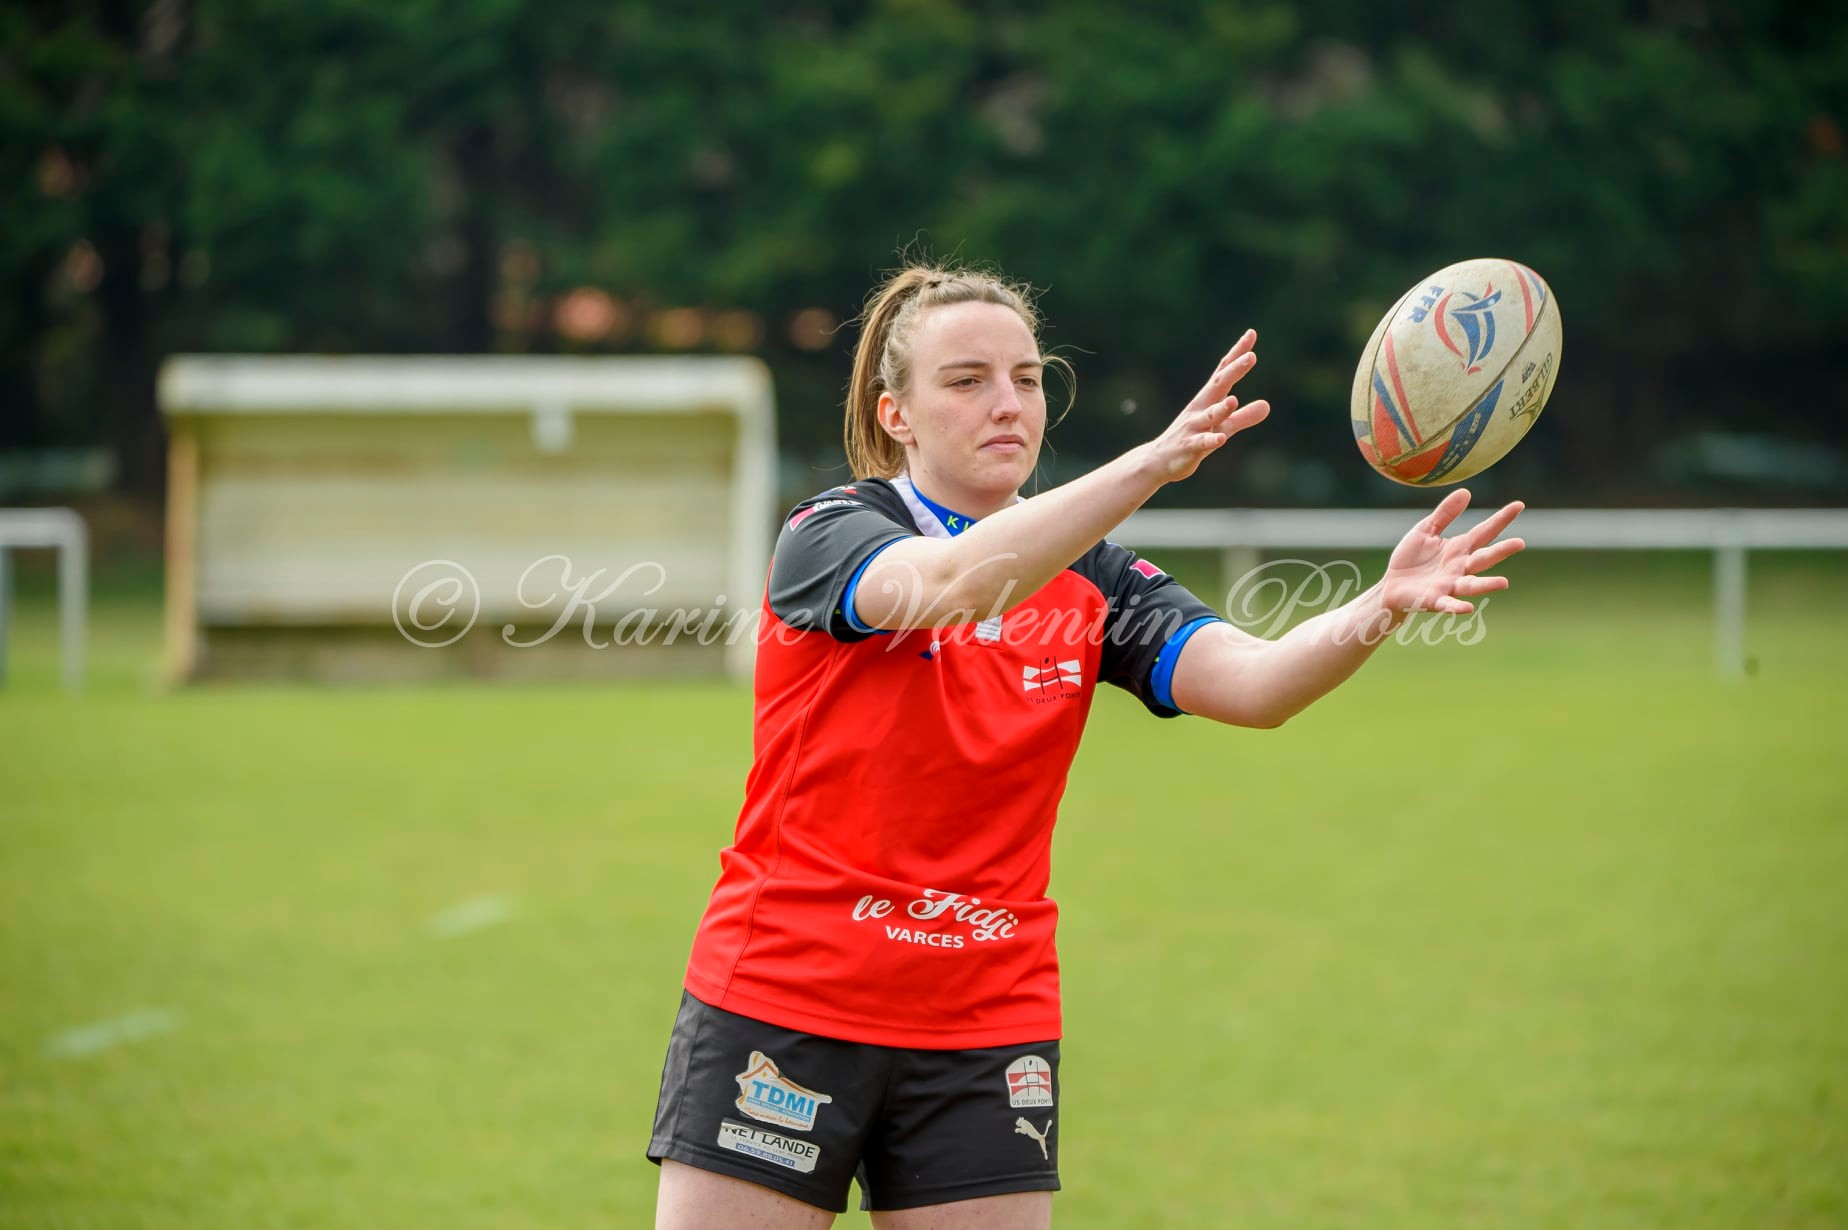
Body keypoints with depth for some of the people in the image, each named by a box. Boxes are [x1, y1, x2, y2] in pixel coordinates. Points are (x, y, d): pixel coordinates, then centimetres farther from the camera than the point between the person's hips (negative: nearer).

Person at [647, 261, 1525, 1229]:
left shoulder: (1086, 579, 5)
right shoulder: (823, 538, -7)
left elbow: (1251, 683, -11)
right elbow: (953, 583, -30)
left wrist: (1384, 606, -31)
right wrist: (1151, 462, -42)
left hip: (986, 1034, 4)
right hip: (779, 1008, -4)